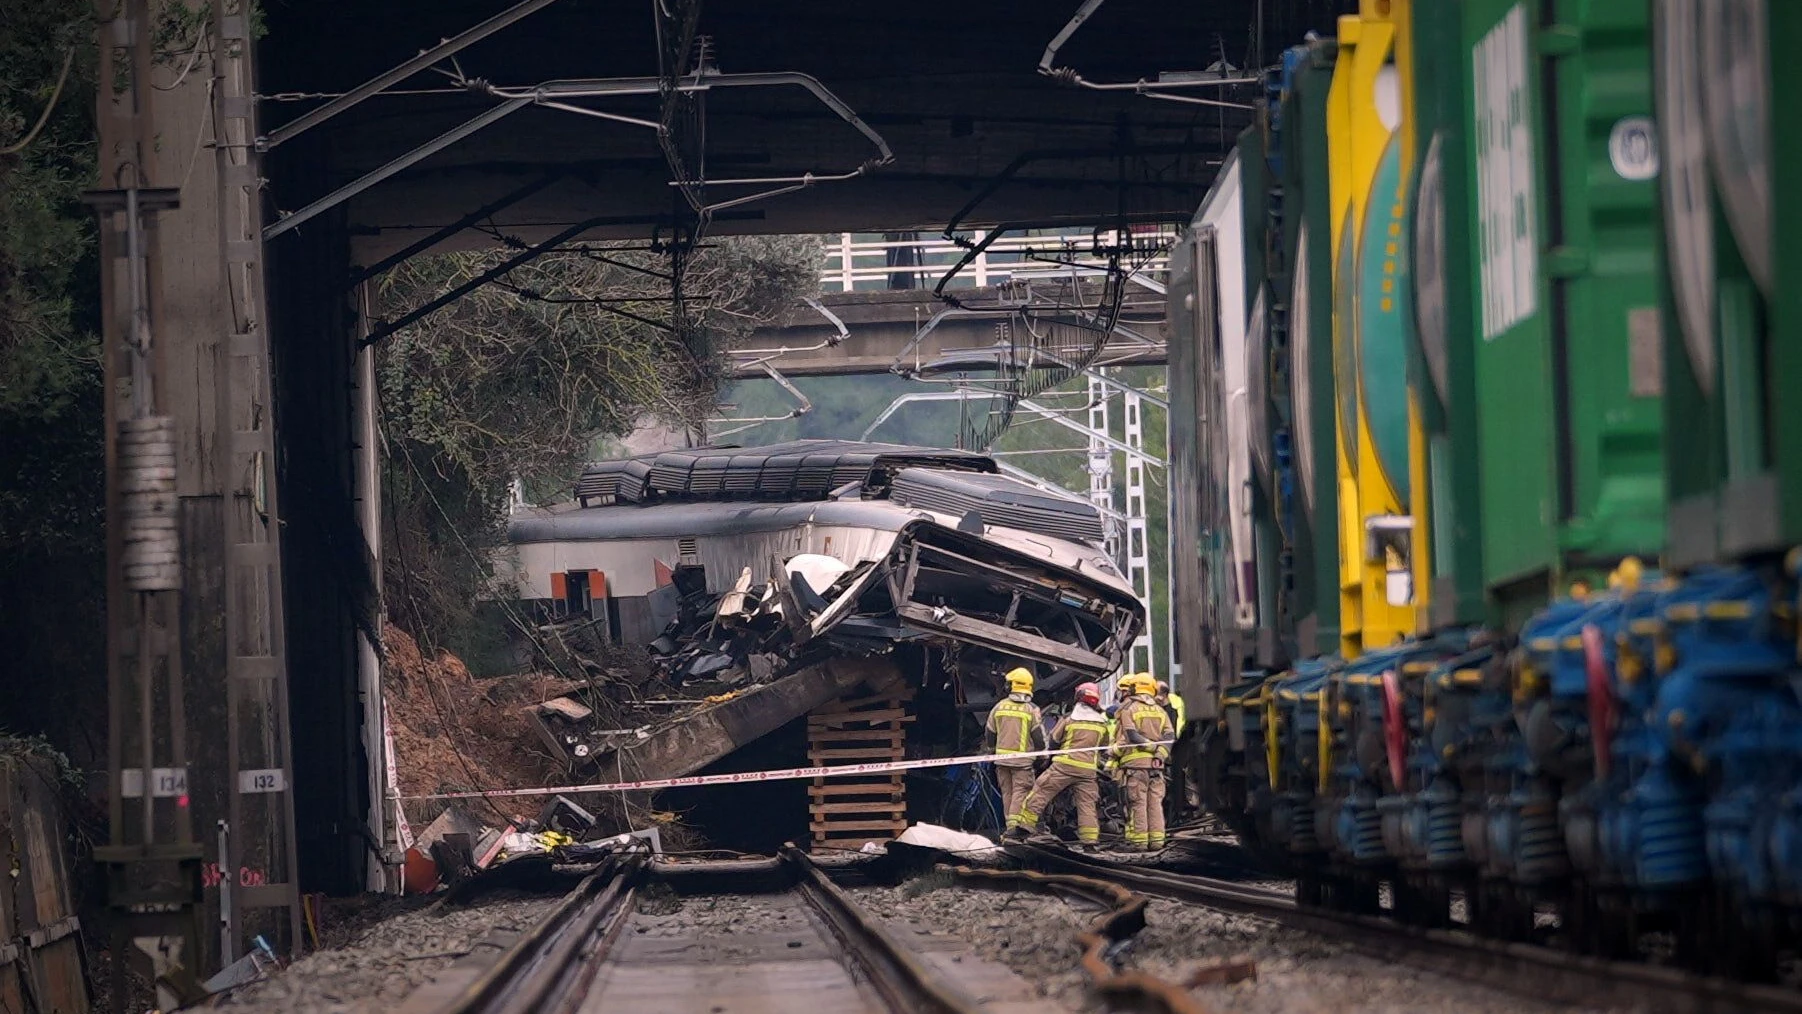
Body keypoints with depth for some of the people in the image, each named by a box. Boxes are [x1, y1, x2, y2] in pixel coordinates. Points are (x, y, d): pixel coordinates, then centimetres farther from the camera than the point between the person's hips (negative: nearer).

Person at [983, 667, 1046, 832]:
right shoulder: (1032, 710, -6)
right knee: (1020, 792, -5)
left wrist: (990, 751, 27)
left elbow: (989, 733, 12)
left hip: (1002, 757, 3)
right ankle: (1014, 824, -17)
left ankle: (1010, 824, 12)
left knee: (1007, 792, 11)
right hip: (1023, 759, -3)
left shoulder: (999, 706, 4)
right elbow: (1039, 737, -4)